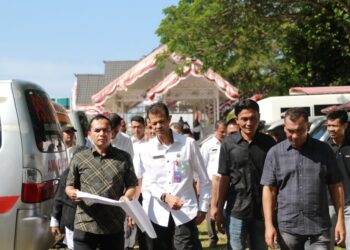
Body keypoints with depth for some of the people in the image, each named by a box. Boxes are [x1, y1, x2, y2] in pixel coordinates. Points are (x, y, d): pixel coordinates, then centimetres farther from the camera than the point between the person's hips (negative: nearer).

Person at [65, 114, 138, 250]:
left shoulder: (124, 157, 7)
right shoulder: (79, 158, 8)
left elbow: (131, 185, 9)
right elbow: (69, 186, 12)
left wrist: (127, 196, -13)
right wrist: (73, 192, -11)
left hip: (114, 226, 1)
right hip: (85, 225, 0)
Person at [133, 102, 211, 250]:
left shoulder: (188, 144, 1)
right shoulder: (147, 149, 5)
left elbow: (204, 179, 7)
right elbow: (147, 183, 0)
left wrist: (203, 208, 3)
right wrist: (165, 196, -18)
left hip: (185, 213, -2)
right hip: (156, 215, 2)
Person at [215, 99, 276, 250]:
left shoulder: (268, 143, 0)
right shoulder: (229, 144, -3)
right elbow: (224, 178, 0)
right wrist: (219, 210, 0)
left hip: (262, 211, 2)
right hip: (236, 211, -2)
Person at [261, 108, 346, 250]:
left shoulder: (323, 150, 4)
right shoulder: (275, 153, 3)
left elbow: (335, 186, 7)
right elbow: (269, 190, 2)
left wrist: (340, 221, 2)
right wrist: (269, 225, -5)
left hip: (318, 229, 0)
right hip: (287, 228, 1)